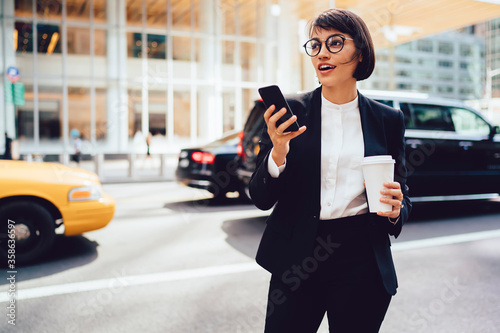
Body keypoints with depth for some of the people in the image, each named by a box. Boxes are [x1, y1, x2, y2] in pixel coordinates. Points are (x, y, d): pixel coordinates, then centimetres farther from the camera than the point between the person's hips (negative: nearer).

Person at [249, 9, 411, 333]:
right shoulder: (290, 111, -2)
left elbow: (403, 195, 11)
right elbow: (262, 199, -4)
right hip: (296, 260, -1)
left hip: (363, 261, 2)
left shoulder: (388, 119, 3)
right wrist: (278, 153, -22)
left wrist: (396, 210, -11)